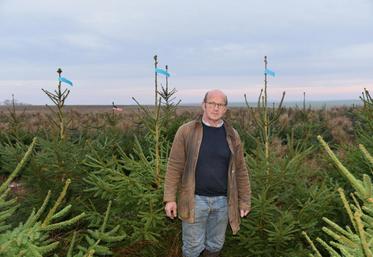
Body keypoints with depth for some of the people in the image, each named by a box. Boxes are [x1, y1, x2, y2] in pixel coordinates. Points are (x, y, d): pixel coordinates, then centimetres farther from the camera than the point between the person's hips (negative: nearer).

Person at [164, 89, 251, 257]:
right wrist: (170, 198, -10)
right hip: (195, 199, -3)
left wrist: (244, 200, 6)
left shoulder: (232, 135, 3)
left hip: (222, 201, 3)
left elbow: (240, 170, 7)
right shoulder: (186, 131, -7)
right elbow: (175, 166, -6)